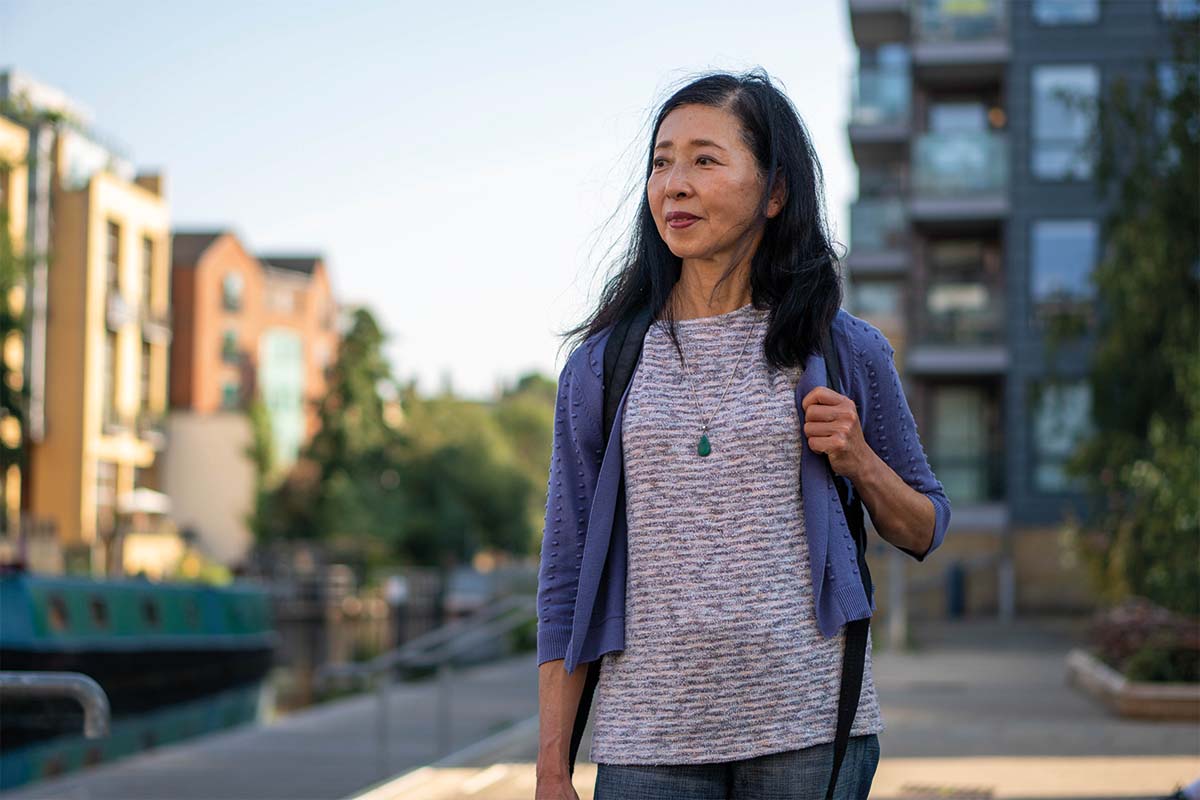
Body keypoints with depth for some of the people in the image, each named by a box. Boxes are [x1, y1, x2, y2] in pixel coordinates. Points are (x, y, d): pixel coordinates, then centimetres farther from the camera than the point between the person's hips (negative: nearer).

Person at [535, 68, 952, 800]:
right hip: (648, 741, 1)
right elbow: (566, 580, 6)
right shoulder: (603, 367, 5)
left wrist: (860, 463, -6)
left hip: (808, 731, 0)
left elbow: (925, 531, 15)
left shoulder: (845, 351, 4)